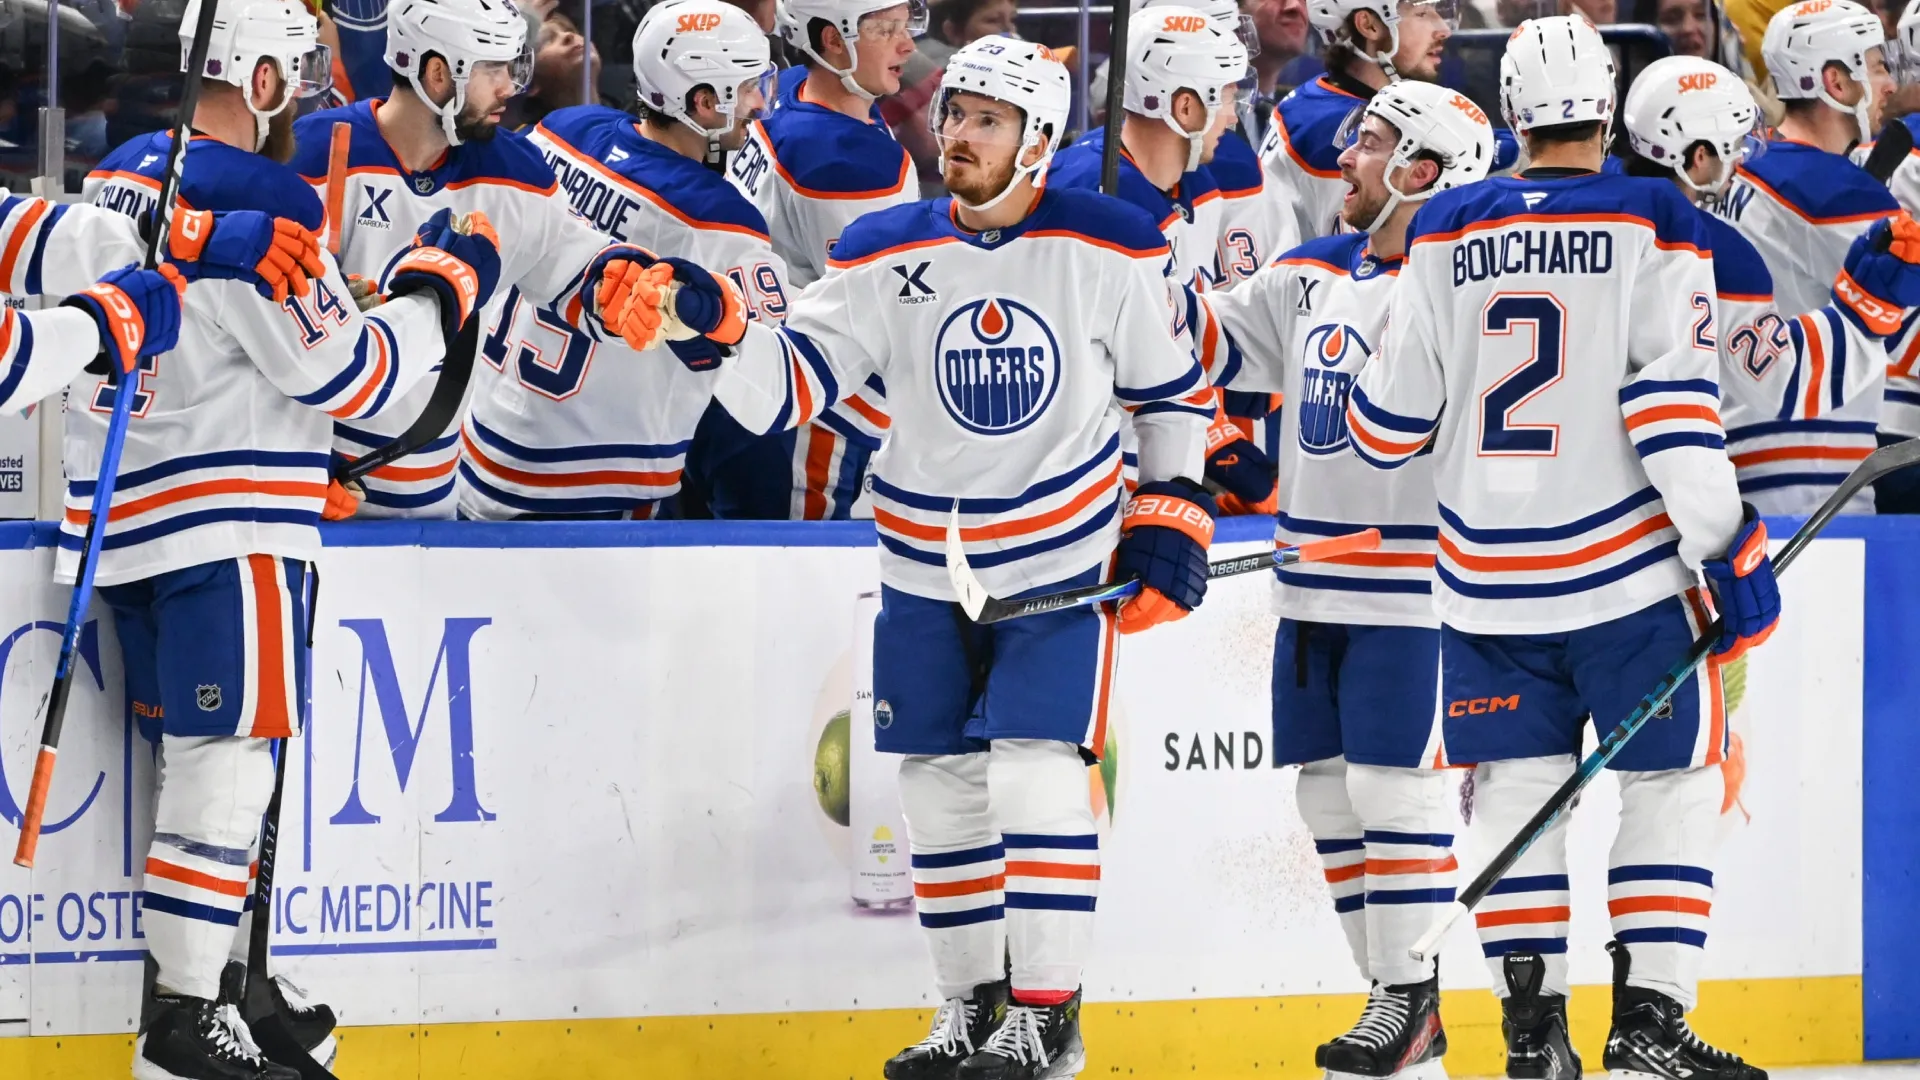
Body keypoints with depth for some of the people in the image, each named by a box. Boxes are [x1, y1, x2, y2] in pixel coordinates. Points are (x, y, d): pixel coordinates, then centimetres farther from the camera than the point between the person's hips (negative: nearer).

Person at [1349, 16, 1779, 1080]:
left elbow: (1392, 422, 5)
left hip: (1488, 581, 3)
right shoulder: (1654, 226, -6)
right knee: (1672, 783, 7)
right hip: (1626, 572, -3)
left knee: (1517, 790, 11)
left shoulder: (1445, 233, 3)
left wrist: (1363, 401, 29)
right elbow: (1672, 405, -13)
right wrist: (1729, 549, -9)